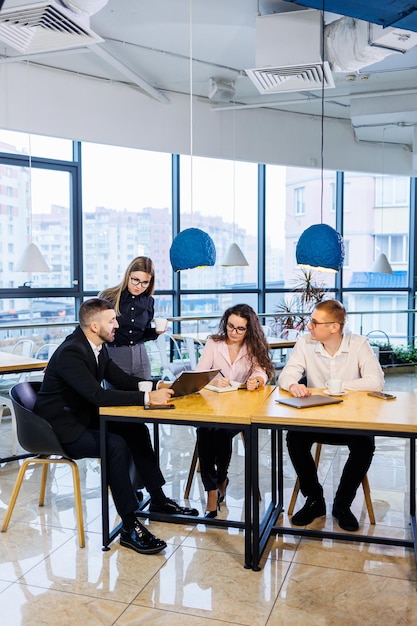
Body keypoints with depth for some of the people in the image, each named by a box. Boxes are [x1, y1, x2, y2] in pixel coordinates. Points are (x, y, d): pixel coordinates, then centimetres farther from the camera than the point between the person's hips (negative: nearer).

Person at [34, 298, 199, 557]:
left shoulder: (96, 347, 2)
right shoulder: (70, 353, -26)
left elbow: (122, 379, 6)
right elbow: (98, 395, -36)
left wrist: (158, 385, -10)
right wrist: (148, 397, -38)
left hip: (85, 417, 9)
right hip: (61, 428, -9)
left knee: (137, 430, 0)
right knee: (116, 445, -27)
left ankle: (158, 499, 12)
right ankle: (130, 527, -18)